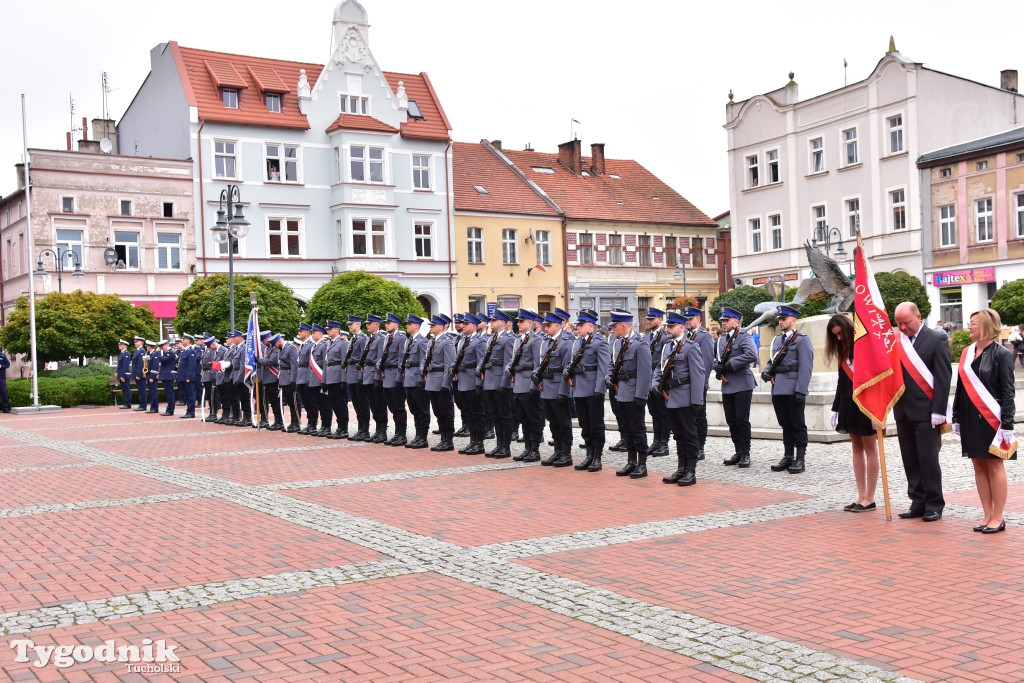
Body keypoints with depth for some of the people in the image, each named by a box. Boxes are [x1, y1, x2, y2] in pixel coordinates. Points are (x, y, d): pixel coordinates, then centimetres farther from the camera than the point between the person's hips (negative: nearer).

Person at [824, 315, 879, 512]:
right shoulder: (843, 350, 11)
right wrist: (836, 408, 14)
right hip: (849, 403, 7)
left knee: (869, 449, 0)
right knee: (856, 448, 8)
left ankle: (869, 498, 3)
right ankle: (861, 495, 11)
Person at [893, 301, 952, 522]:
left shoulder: (936, 340, -5)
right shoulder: (897, 342, 9)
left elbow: (943, 377, -9)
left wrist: (938, 411, -14)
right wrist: (894, 407, 2)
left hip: (925, 412, -5)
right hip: (903, 412, 5)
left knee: (928, 460, -1)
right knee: (910, 461, 9)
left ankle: (934, 505, 10)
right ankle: (918, 503, 17)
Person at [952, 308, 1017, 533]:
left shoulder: (1001, 354, -8)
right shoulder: (967, 353, 8)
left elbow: (1008, 391, -10)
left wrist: (1007, 424, -15)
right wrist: (956, 418, 10)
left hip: (991, 419, -6)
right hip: (971, 419, 6)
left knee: (995, 466, 1)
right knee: (979, 466, 8)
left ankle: (998, 518, 8)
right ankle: (988, 515, 15)